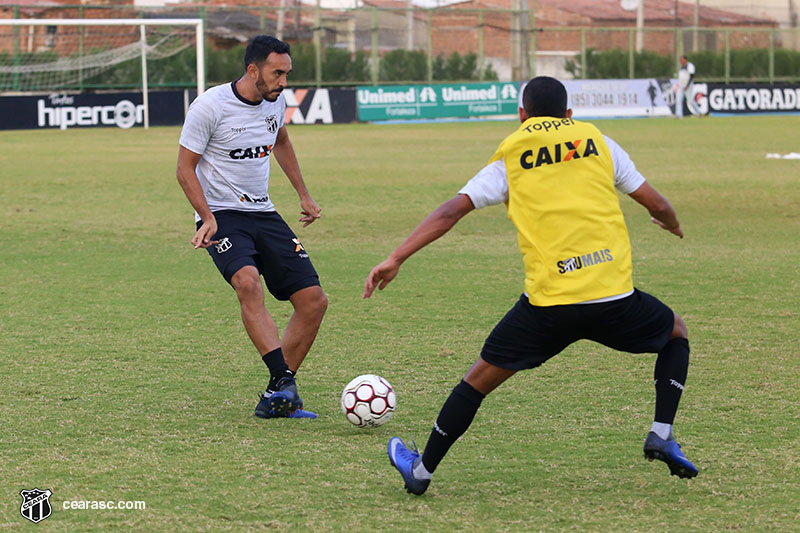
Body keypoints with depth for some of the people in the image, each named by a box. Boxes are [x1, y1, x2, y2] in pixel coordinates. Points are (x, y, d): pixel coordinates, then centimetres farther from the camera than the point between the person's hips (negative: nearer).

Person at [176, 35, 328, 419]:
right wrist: (208, 218, -21)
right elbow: (185, 168, -10)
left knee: (314, 300, -4)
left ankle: (277, 397, 3)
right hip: (222, 215, -6)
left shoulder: (275, 101, 5)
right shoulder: (209, 106, -14)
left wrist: (303, 195, 26)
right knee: (247, 281, -35)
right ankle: (284, 379, -39)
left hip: (264, 215, 7)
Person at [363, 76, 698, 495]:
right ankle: (662, 434, 12)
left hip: (547, 302, 0)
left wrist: (395, 259, 7)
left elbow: (451, 211, 4)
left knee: (480, 377, 17)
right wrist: (671, 224, 41)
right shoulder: (599, 143, 13)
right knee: (675, 332, 29)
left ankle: (421, 470, 22)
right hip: (613, 295, 0)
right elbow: (656, 205, 18)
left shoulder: (510, 159, 12)